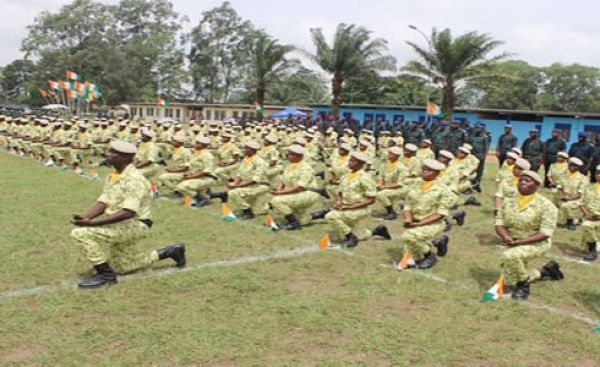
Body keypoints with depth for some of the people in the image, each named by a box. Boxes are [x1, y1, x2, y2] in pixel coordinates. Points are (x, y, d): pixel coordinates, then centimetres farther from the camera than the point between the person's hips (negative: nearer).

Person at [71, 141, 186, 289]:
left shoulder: (134, 179, -22)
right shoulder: (112, 176, 6)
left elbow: (128, 212, -31)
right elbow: (103, 203, 3)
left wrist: (93, 223, -35)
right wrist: (85, 217, -18)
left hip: (136, 224, -10)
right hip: (120, 225, 10)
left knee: (83, 233, -23)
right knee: (123, 267, 23)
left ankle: (105, 274, -11)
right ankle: (171, 252, 32)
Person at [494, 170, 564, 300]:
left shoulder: (545, 205, -15)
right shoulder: (508, 201, 1)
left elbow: (545, 233, -19)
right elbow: (499, 223, -2)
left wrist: (519, 241, -28)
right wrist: (506, 237, -25)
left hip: (537, 243, -6)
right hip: (513, 245, 7)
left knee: (509, 255, -36)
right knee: (510, 281, 13)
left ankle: (523, 286, -8)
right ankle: (545, 270, 36)